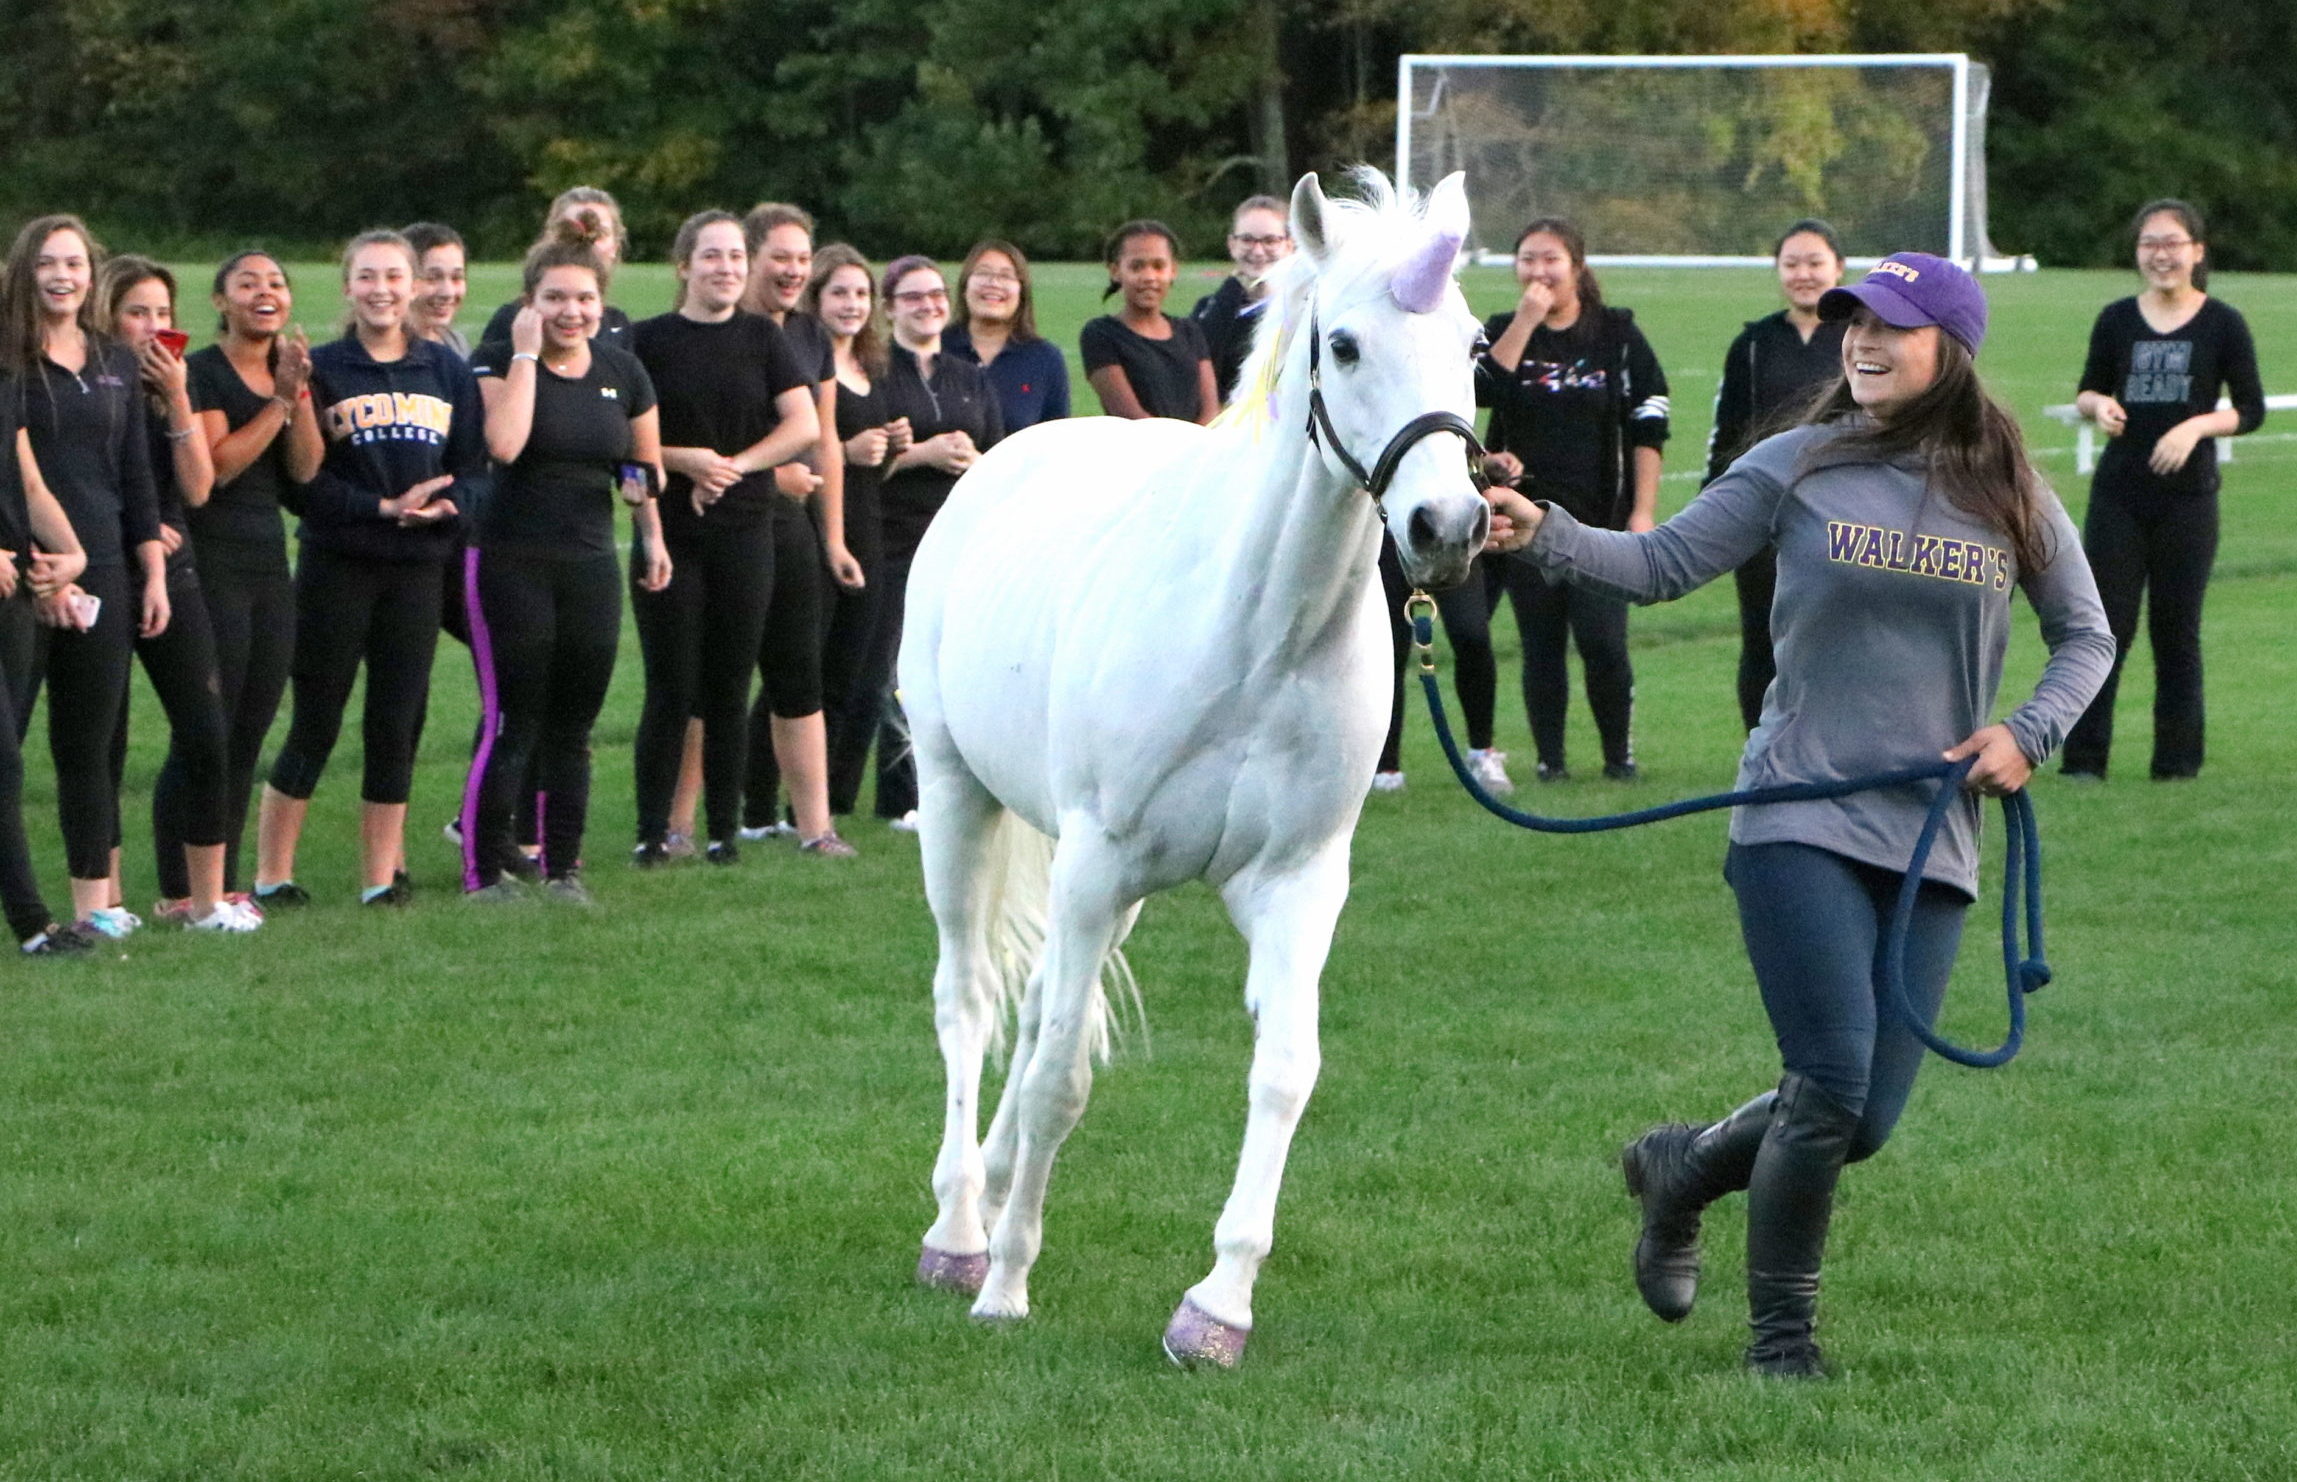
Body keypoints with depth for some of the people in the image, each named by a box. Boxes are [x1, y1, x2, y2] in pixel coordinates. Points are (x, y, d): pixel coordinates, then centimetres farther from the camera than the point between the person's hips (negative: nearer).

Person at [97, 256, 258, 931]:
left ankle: (201, 896, 6)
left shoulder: (167, 390, 10)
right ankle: (104, 896, 8)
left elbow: (198, 487, -1)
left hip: (171, 575, 5)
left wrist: (177, 399, -9)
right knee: (104, 743, 0)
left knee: (205, 736, 0)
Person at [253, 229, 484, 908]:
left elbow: (475, 469, 7)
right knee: (314, 728, 0)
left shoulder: (447, 371, 9)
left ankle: (382, 874, 13)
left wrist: (445, 504, -14)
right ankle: (271, 874, 8)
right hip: (337, 566, -3)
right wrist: (383, 508, -19)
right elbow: (303, 477, -10)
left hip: (418, 570, 3)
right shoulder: (321, 369, -2)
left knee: (397, 725, 5)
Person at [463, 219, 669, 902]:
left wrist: (651, 535, 8)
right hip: (511, 562, -5)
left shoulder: (623, 373, 9)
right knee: (513, 722, -7)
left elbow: (645, 463, 22)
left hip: (591, 564, 5)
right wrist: (526, 355, -18)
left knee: (573, 725, 8)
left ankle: (563, 866, 16)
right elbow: (505, 443, -24)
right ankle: (486, 868, -2)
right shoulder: (499, 363, -5)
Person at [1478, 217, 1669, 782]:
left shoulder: (1618, 336, 3)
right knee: (1541, 645, 2)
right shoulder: (1502, 333, 8)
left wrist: (1642, 512, -5)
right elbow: (1481, 390, -13)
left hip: (1602, 517, -2)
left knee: (1603, 641, -10)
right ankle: (1550, 758, 10)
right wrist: (1524, 322, -15)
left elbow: (1648, 429, 2)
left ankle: (1619, 753, 5)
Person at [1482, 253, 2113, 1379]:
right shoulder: (1797, 469, 0)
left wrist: (2029, 736, -1)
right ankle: (1780, 1329, 7)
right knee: (1833, 1083, -15)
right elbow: (1662, 564, -4)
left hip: (1932, 841, 3)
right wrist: (1546, 533, -20)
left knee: (1870, 1118, 2)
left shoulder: (2013, 499, 6)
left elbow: (2086, 635, 17)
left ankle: (1678, 1168, 31)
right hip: (1801, 826, -3)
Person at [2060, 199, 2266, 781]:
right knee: (2105, 624, -4)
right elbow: (2088, 391, 15)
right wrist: (2099, 405, -8)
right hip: (2118, 494, 2)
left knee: (2176, 630, 4)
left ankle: (2178, 757, 13)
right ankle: (2084, 757, -1)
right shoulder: (2117, 320, 5)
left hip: (2188, 498, -2)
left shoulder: (2223, 324, -2)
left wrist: (2197, 426, -17)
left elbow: (2251, 410, 0)